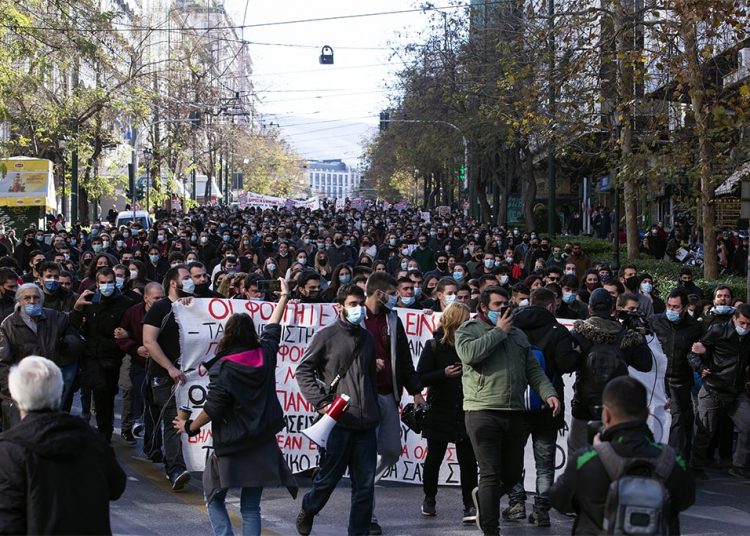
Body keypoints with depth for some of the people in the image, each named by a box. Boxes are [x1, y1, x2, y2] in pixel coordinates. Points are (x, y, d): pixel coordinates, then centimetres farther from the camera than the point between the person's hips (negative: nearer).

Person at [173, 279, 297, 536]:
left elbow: (212, 410, -15)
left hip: (231, 447, -4)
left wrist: (190, 427, 2)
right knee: (251, 508, 10)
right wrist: (284, 297, 32)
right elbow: (273, 327, 18)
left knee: (215, 499, 14)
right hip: (262, 445, 4)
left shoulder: (222, 368, -15)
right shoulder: (265, 355, -1)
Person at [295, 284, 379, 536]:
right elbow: (303, 370, -2)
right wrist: (321, 402, -10)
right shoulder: (326, 335, -2)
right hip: (338, 420, -5)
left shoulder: (367, 337, 16)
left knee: (365, 483, 4)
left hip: (366, 422, 5)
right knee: (329, 476, 3)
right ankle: (307, 512, 30)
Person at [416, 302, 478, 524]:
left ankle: (469, 505, 1)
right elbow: (421, 378, -7)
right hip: (440, 412, -1)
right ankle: (429, 499, 30)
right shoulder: (434, 346, -3)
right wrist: (444, 374, -19)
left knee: (468, 459, -5)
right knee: (434, 458, 9)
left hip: (465, 412, 2)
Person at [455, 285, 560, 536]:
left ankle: (483, 499, 38)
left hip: (514, 412, 6)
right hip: (483, 412, -6)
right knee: (491, 473, -5)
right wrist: (498, 332, -10)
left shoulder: (517, 334, 19)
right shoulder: (468, 329, 3)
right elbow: (469, 353, -19)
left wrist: (549, 393, 1)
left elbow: (533, 369, 17)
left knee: (513, 472, 11)